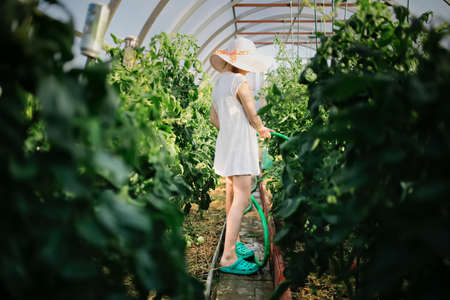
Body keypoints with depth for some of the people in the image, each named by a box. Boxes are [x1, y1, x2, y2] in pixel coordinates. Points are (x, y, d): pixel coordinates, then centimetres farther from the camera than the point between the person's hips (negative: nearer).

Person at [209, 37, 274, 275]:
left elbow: (214, 119, 18)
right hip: (240, 144, -9)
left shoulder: (219, 82, 15)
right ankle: (228, 257, -3)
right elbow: (253, 117, -9)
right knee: (241, 200, -7)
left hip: (225, 142, 9)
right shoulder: (239, 82, -12)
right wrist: (262, 130, 11)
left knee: (233, 197, 16)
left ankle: (234, 243, 29)